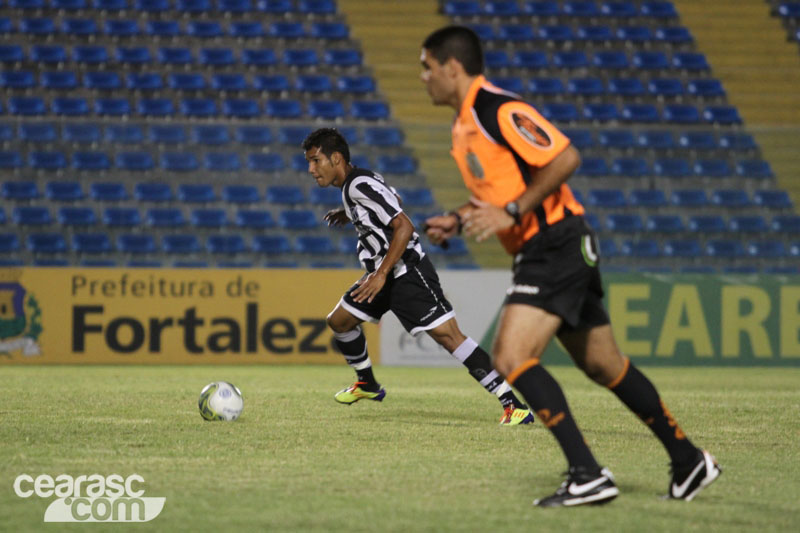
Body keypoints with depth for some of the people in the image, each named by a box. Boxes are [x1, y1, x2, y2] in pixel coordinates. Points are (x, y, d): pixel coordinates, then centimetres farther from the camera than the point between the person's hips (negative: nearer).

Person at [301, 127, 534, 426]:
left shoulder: (360, 185, -18)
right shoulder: (350, 186, 12)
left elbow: (404, 227, -23)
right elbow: (390, 200, 31)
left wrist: (380, 275, -23)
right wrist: (349, 214, 29)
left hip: (407, 272, -11)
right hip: (384, 274, 11)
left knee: (448, 335, -19)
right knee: (338, 322, 15)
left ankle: (514, 404, -23)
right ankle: (367, 385, 37)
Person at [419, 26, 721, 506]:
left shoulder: (499, 110, -14)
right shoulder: (466, 122, 16)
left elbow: (566, 157, -22)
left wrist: (512, 213, -22)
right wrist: (458, 221, 12)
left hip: (557, 246, -10)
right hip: (544, 253, 10)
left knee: (512, 358, -19)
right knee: (604, 367, 13)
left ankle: (588, 475, -19)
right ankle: (690, 461, 21)